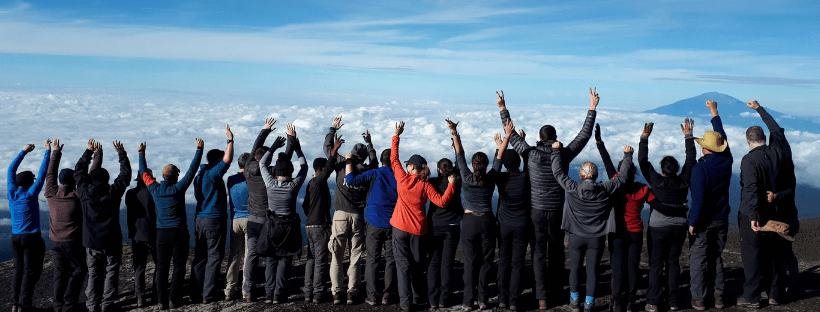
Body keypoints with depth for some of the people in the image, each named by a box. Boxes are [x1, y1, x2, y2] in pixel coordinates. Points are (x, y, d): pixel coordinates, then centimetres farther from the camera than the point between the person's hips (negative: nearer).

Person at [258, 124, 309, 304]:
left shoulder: (270, 184, -11)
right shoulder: (294, 185, -12)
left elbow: (262, 164, 5)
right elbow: (304, 166, 2)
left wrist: (274, 146, 8)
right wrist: (294, 142, 6)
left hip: (272, 226, 1)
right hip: (289, 226, -1)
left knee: (271, 260, 11)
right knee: (284, 261, 5)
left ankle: (269, 293, 5)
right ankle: (278, 294, 1)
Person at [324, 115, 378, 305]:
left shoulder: (342, 164, -3)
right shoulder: (368, 170, 2)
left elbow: (327, 148, 11)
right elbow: (374, 160, 26)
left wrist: (333, 129, 24)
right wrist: (369, 143, 39)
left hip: (341, 215, -1)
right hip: (359, 216, 1)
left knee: (337, 257, 6)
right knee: (355, 258, 7)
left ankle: (337, 294, 5)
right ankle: (352, 293, 5)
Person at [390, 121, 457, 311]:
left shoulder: (403, 178, -8)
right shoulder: (426, 186, -7)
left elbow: (394, 159, 4)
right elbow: (442, 202, -15)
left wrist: (396, 136, 10)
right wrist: (451, 185, -6)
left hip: (400, 227, -1)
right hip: (418, 229, 1)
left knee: (402, 263, 2)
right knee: (417, 263, 18)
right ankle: (422, 294, 32)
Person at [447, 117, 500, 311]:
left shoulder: (466, 177, -6)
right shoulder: (491, 179, -3)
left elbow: (459, 155, -2)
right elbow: (498, 158, 2)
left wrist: (454, 133, -4)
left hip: (469, 221, -1)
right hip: (487, 221, 1)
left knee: (470, 262, 4)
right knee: (485, 262, 8)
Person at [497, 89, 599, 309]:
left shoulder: (531, 154, -8)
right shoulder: (564, 154, -6)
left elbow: (512, 135, 2)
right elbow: (584, 135, 3)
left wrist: (503, 109, 8)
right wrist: (592, 109, 10)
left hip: (536, 211, -1)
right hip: (558, 211, 1)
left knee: (539, 253, 3)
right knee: (557, 253, 14)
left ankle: (542, 298, -3)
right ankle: (557, 294, 24)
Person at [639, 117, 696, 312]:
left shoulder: (657, 181, -12)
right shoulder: (683, 182, -3)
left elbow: (643, 162, -9)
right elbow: (690, 160, 9)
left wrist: (644, 137, -7)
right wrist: (688, 136, 14)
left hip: (658, 229, -3)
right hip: (679, 228, 4)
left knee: (656, 264, 0)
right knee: (673, 263, 11)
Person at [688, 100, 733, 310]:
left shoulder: (700, 167, -20)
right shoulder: (726, 161, -2)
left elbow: (698, 198, -23)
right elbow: (722, 136, 16)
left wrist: (693, 223, -15)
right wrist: (714, 112, 27)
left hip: (703, 222, -6)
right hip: (721, 220, 6)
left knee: (698, 259, 3)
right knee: (716, 257, 16)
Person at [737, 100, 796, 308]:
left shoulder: (749, 160, -17)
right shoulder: (779, 151, 0)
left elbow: (751, 188, -29)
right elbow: (776, 129, 20)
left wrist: (753, 217, -34)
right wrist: (759, 109, 30)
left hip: (755, 215, -6)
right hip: (779, 213, 6)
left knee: (752, 255, 2)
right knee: (776, 254, 14)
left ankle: (752, 297, 6)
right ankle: (775, 295, 22)